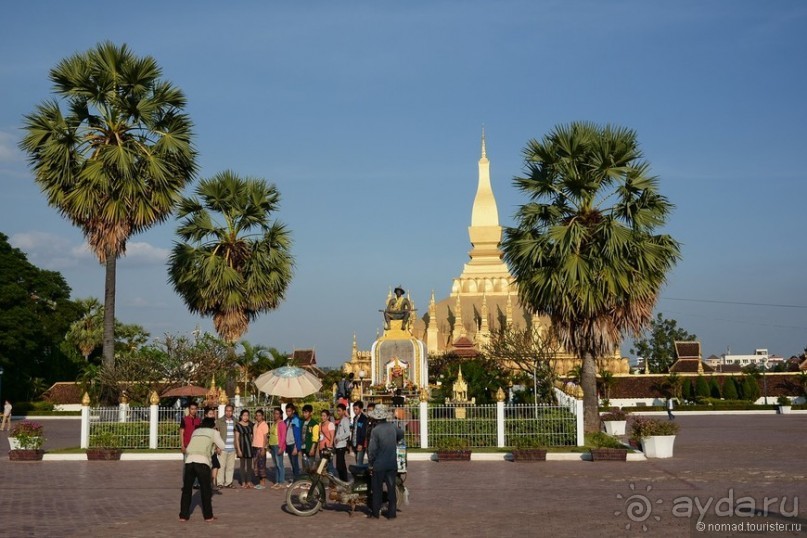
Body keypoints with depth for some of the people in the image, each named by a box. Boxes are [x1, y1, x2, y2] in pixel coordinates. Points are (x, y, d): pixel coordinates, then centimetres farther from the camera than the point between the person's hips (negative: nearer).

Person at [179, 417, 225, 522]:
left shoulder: (196, 431, 27)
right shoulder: (213, 432, 15)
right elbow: (222, 446, 19)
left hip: (189, 461, 4)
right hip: (202, 462, -4)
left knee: (186, 489, 12)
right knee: (206, 490, 8)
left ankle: (183, 515, 12)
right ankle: (208, 516, 10)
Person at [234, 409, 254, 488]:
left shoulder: (250, 424, 8)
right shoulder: (238, 425, -5)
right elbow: (237, 438, -7)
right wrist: (238, 449, -12)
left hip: (250, 445, 4)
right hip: (242, 445, -4)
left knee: (249, 464, 8)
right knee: (242, 464, 1)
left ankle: (249, 481, 15)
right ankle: (243, 482, 6)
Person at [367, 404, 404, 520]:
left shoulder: (376, 430, -16)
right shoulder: (393, 427, 0)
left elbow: (372, 449, -16)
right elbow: (401, 434, 23)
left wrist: (371, 463, -5)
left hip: (379, 464, -4)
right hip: (392, 464, 4)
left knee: (377, 489, 7)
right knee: (391, 488, 8)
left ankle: (375, 512, 11)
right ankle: (392, 512, 9)